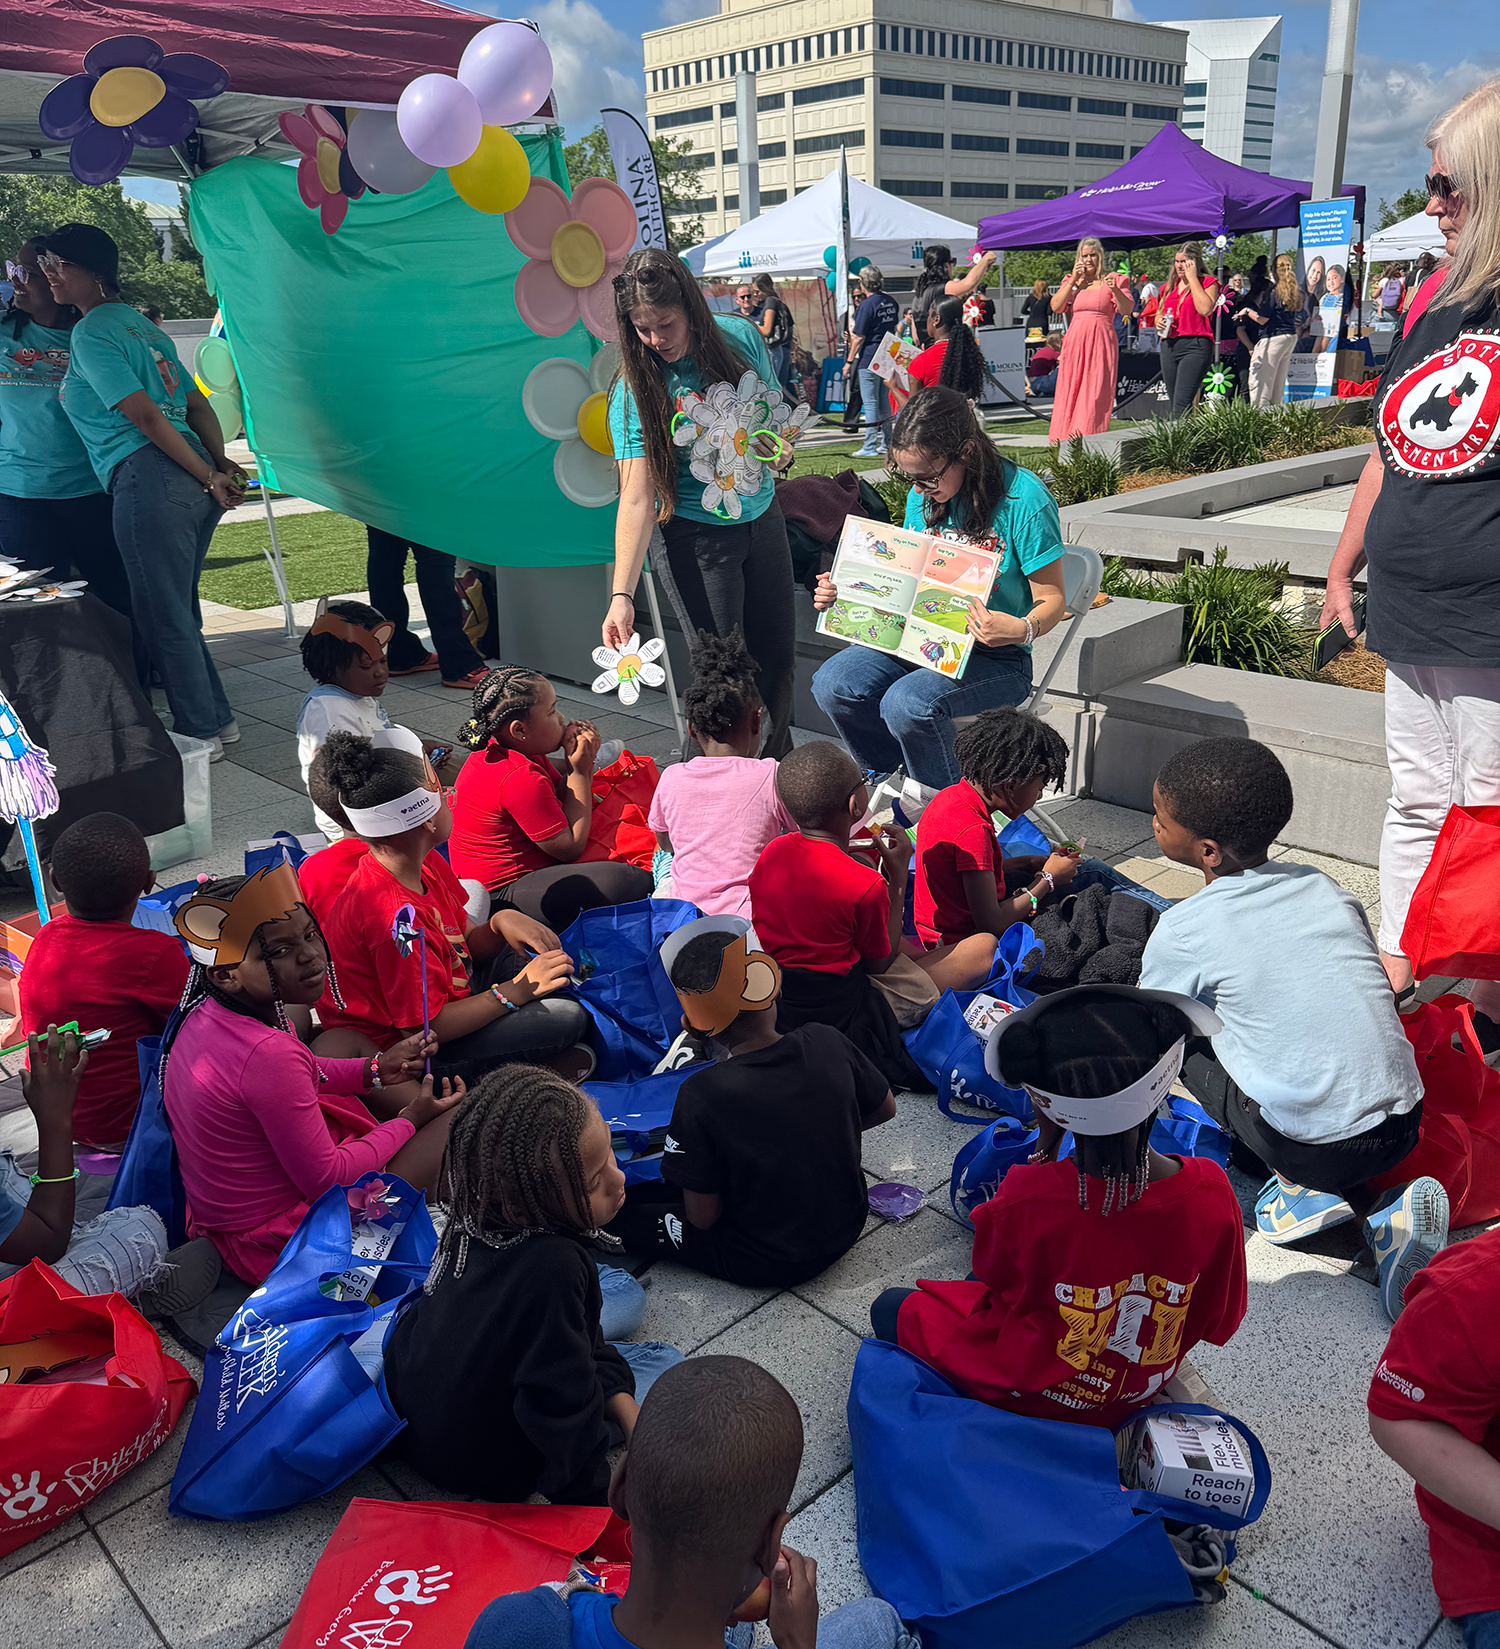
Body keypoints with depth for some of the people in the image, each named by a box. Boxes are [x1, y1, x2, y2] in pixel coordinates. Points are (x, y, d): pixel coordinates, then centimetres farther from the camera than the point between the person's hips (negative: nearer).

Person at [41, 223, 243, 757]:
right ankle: (218, 717, 25)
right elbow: (198, 404, 19)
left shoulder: (89, 333, -6)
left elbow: (147, 417, -14)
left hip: (148, 479, -9)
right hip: (191, 481, 9)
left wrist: (210, 478, -10)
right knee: (180, 612, 18)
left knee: (164, 618, 1)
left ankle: (200, 734, 8)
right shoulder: (140, 323, 21)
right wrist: (221, 464, 12)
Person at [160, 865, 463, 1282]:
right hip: (284, 1247, -9)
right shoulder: (266, 1053, -35)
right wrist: (409, 1120, -10)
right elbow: (326, 1181, -25)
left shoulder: (206, 1014, -6)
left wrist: (376, 1069, 6)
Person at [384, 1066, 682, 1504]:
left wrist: (621, 1401, -3)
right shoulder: (552, 1267, -41)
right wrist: (594, 1493, -17)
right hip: (481, 1466, -6)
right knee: (666, 1362, 5)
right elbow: (559, 1402, -32)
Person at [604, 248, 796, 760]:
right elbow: (637, 499, -25)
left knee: (778, 654, 14)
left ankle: (780, 763, 36)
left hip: (761, 519, 4)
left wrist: (780, 443, -13)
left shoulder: (740, 336, -8)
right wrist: (622, 594, -35)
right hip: (693, 537, -4)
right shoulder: (635, 390, -18)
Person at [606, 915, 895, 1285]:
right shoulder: (828, 1042, -16)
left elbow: (702, 1218, -20)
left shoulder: (703, 1094, -28)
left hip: (765, 1264, -4)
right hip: (846, 1229, 4)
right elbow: (885, 1110, 3)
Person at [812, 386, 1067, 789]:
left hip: (999, 659, -6)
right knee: (832, 682, -18)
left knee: (907, 702, -33)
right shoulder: (923, 496, 5)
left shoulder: (1024, 499, -14)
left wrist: (1021, 630, -33)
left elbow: (1051, 598, -10)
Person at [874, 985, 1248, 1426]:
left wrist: (1044, 1142, -14)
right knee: (980, 1290, 30)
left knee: (893, 1308, 18)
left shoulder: (1027, 1197, -36)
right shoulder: (1213, 1195, -27)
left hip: (1029, 1393, -5)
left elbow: (991, 1270, -10)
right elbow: (1217, 1322, -8)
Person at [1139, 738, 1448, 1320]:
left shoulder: (1182, 931, -8)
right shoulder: (1325, 887, 5)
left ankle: (1301, 1185, 2)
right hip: (1405, 1124, 5)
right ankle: (1380, 1209, 9)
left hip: (1315, 1149, -5)